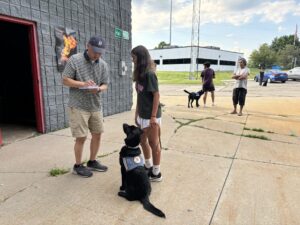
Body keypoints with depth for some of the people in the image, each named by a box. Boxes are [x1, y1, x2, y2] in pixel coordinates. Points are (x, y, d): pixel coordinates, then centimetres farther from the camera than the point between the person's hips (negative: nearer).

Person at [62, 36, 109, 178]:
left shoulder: (103, 65, 5)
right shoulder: (74, 60, -7)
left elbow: (105, 85, 7)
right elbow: (65, 80, -8)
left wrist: (98, 89, -16)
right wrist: (83, 84, -23)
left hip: (96, 106, 5)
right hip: (78, 106, -5)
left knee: (97, 134, 11)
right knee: (81, 138, 0)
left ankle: (92, 162, 30)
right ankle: (78, 166, 21)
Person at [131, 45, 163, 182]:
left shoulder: (149, 74, -15)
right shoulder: (139, 74, 9)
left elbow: (156, 95, -17)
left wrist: (153, 117, -19)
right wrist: (137, 113, 15)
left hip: (151, 116, -8)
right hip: (142, 115, 9)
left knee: (154, 144, 5)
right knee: (143, 141, 19)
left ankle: (156, 174, 21)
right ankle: (148, 168, 38)